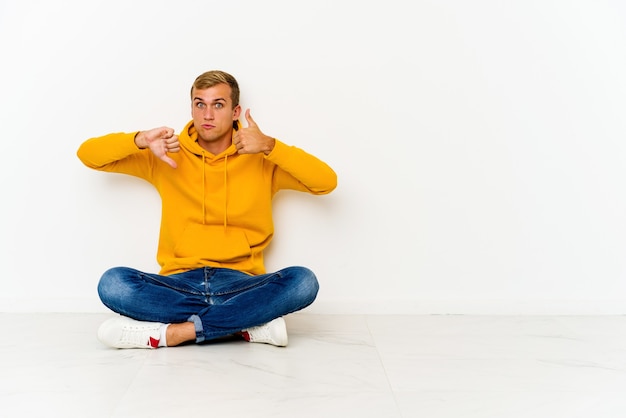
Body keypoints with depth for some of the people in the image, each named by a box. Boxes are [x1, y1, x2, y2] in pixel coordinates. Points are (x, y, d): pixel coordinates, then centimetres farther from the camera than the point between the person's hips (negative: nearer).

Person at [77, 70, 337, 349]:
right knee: (112, 283, -28)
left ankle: (170, 332, -27)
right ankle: (249, 324, -24)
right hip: (179, 282, 1)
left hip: (240, 283, -1)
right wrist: (140, 140, -8)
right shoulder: (167, 156, 11)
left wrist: (270, 146, -13)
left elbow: (327, 182, -3)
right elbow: (88, 154, 10)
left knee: (303, 281, -30)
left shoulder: (262, 159, 8)